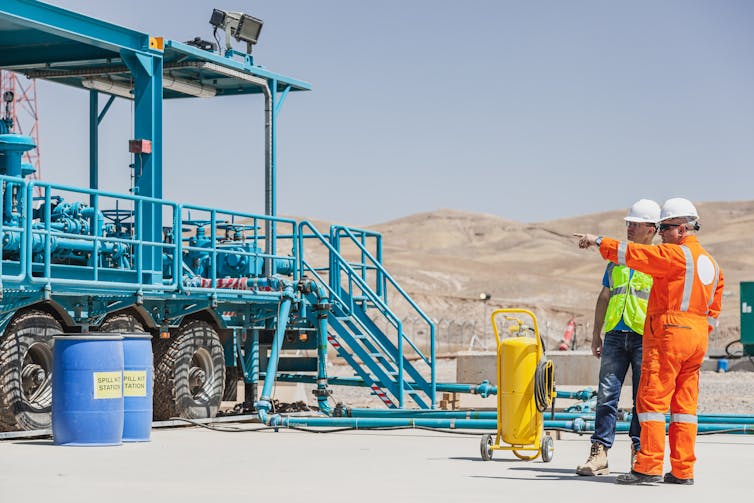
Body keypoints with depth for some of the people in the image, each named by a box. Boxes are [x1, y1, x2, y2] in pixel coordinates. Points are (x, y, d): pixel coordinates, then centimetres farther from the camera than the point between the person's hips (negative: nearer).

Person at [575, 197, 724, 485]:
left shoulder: (675, 254, -10)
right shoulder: (711, 263, 17)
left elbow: (634, 254, -13)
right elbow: (713, 310, 19)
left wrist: (599, 242, -5)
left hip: (668, 332, -9)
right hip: (697, 337, 9)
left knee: (653, 399, -6)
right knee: (685, 404, 9)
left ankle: (649, 466, -9)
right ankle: (682, 470, 8)